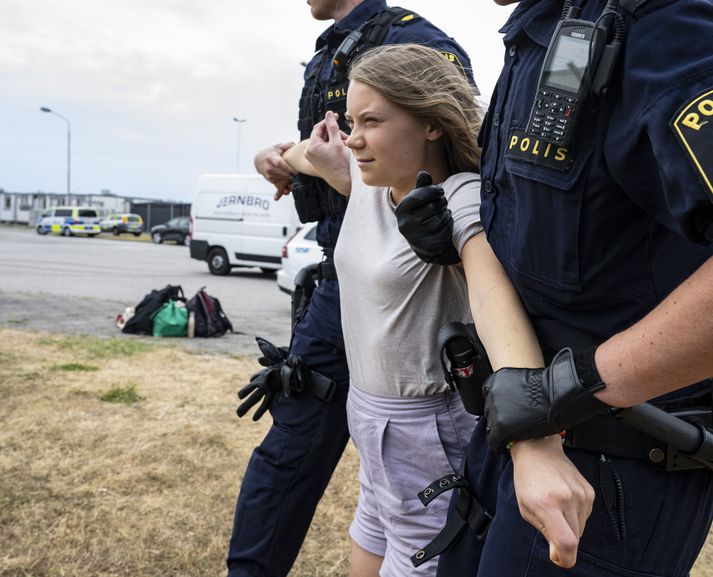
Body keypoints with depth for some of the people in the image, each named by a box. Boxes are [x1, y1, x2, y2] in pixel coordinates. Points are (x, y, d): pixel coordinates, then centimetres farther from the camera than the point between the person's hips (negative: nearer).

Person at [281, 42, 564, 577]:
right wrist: (318, 155, -3)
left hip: (431, 437, -7)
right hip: (374, 423, 7)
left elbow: (495, 298, -41)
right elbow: (296, 155, 22)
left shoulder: (463, 199, -21)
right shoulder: (370, 179, 0)